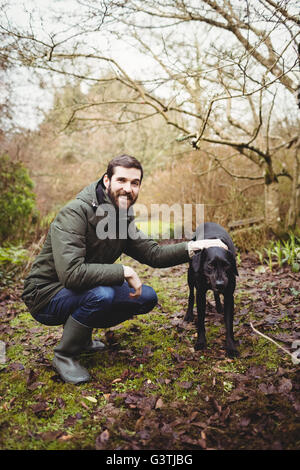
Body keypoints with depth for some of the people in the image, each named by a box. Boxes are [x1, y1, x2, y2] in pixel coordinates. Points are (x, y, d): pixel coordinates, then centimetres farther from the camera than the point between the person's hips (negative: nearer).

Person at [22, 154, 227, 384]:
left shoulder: (124, 218, 1)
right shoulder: (75, 213, -26)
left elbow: (153, 254, 1)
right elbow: (71, 273, -36)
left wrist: (194, 246, -11)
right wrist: (124, 272, -29)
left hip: (87, 293, 8)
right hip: (46, 296, -8)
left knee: (147, 297, 0)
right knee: (102, 294, -35)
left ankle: (81, 336, 14)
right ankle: (64, 355, -8)